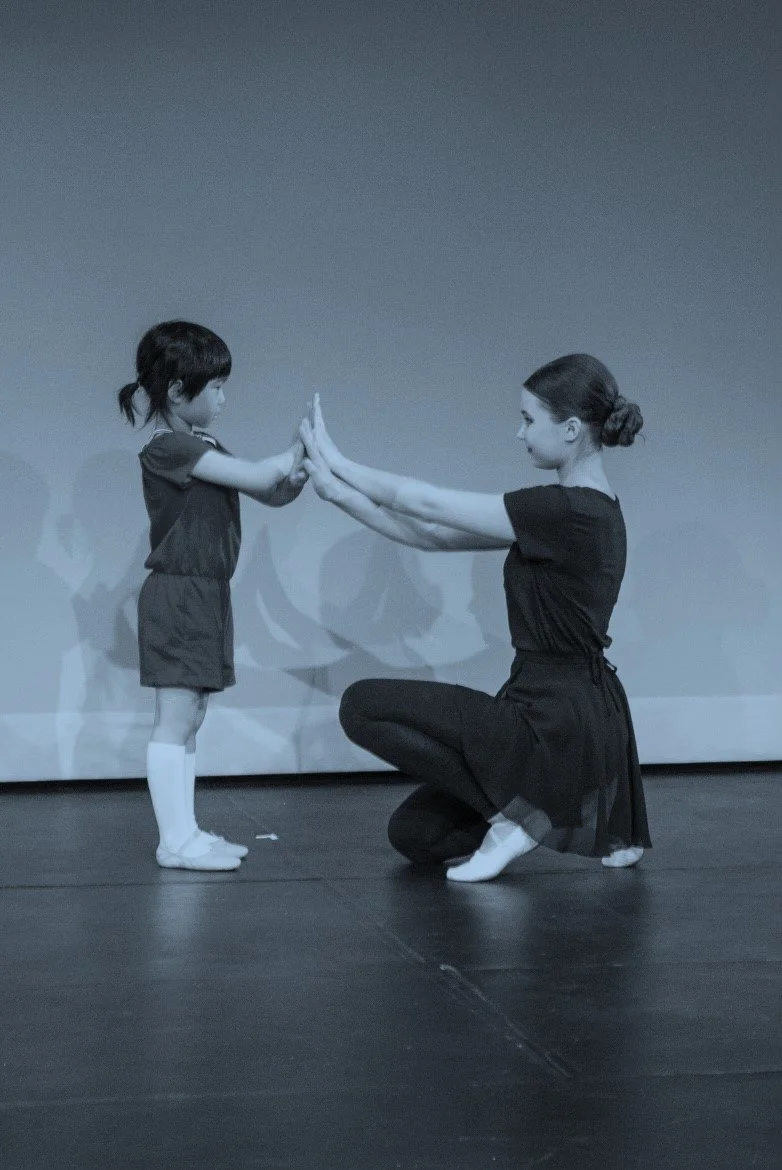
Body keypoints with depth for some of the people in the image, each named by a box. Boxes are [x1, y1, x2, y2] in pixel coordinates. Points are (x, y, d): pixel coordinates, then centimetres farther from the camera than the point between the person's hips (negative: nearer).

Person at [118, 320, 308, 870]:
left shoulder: (205, 448, 15)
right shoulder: (169, 448, -15)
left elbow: (271, 494, 14)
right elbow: (256, 478, -22)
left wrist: (303, 471, -4)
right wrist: (301, 446, -10)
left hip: (207, 597, 10)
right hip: (178, 595, -10)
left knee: (189, 722, 10)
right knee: (175, 721, -7)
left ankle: (187, 834, 14)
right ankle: (175, 840, -6)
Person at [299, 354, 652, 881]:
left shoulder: (569, 512, -20)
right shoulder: (584, 510, 10)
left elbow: (428, 506, -15)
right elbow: (435, 535, 11)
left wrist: (338, 463, -2)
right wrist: (338, 491, 7)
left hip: (557, 727, -10)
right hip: (576, 718, 10)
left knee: (365, 705, -7)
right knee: (415, 832, 16)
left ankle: (514, 814, -3)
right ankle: (602, 825, 16)